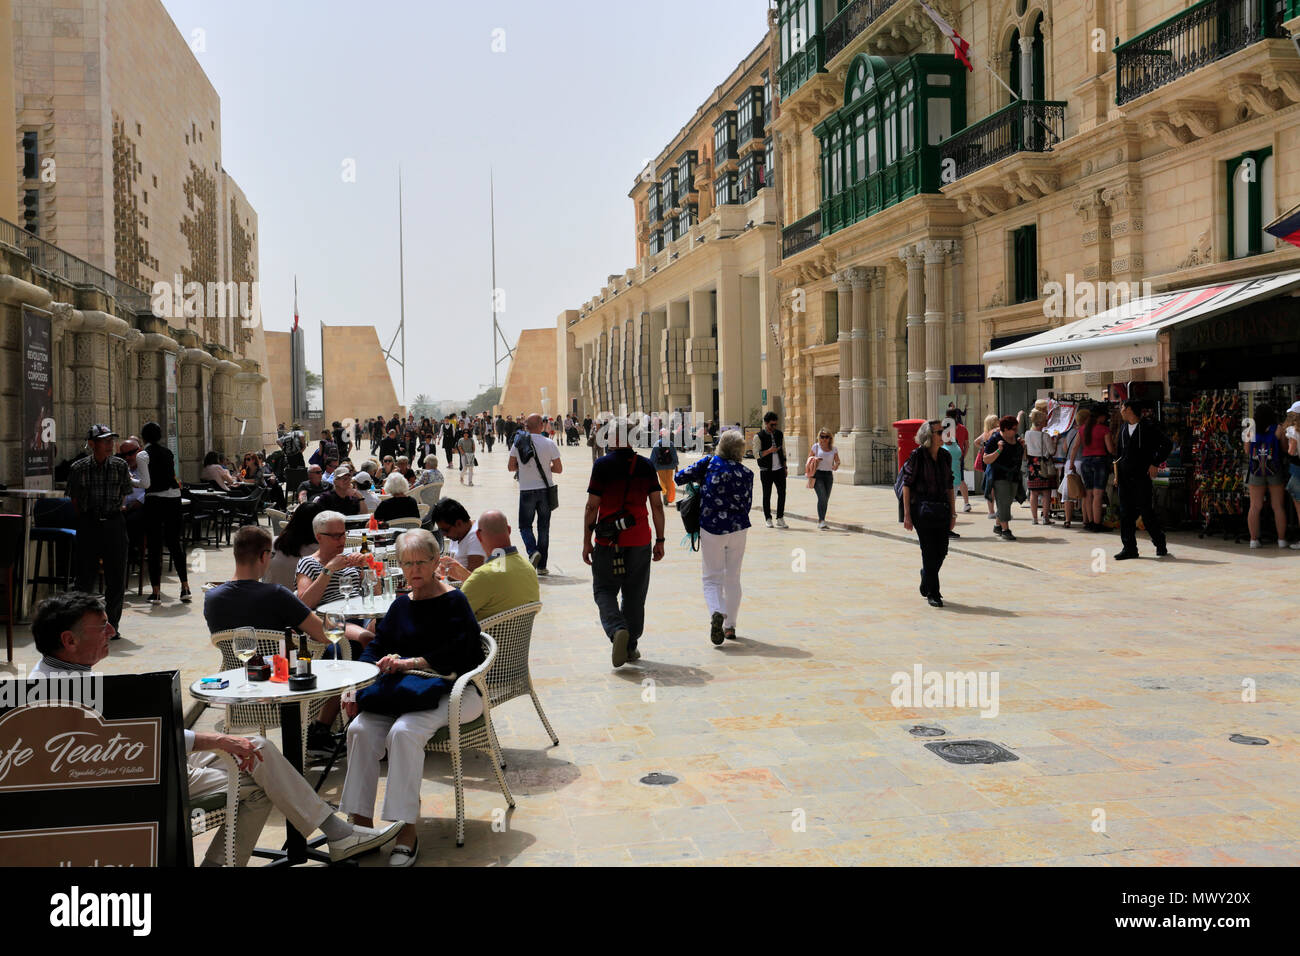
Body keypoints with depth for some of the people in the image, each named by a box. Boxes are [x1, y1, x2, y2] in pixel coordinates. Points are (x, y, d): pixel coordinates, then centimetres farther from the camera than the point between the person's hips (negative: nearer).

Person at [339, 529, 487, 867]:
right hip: (404, 692, 6)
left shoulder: (454, 602, -4)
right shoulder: (401, 605, 16)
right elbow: (376, 648, 12)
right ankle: (360, 823, -13)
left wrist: (409, 663, -21)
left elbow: (455, 658, -14)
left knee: (404, 731, -32)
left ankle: (406, 832, -25)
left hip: (452, 691, -6)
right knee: (360, 729, -19)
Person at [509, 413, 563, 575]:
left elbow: (510, 467, 3)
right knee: (543, 527, 10)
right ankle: (542, 565, 11)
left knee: (525, 525, 11)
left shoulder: (518, 443, -4)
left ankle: (532, 551, -16)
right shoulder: (549, 444, -7)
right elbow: (558, 469, -3)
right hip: (545, 490, 0)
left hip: (526, 491, 0)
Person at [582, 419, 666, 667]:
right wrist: (660, 540, 10)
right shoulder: (646, 466, 2)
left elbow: (592, 507, -6)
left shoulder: (602, 465, -6)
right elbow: (656, 505, 2)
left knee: (604, 590, 8)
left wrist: (587, 541, 0)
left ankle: (617, 630, -16)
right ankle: (630, 646, 18)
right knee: (635, 594, 12)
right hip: (640, 541, 3)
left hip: (609, 541, -2)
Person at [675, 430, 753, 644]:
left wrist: (698, 479, 13)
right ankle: (730, 626, 19)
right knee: (733, 579, 15)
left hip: (711, 529, -1)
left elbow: (679, 477, -6)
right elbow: (747, 505, 0)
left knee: (712, 578, 5)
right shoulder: (746, 473, -4)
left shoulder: (709, 463, -5)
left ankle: (717, 612, -23)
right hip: (738, 529, 1)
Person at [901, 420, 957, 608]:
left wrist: (953, 513, 10)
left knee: (942, 551, 6)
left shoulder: (945, 456, 8)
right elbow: (906, 485, -7)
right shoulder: (917, 455, -8)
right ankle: (932, 594, 9)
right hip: (922, 509, -5)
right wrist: (907, 515, -10)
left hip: (942, 509, 5)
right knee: (929, 552, -2)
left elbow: (950, 486, 13)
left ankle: (926, 583, 33)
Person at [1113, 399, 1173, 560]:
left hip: (1142, 475, -6)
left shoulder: (1148, 427, -4)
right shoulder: (1123, 429, 16)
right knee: (1125, 512, 2)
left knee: (1145, 510, -6)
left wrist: (1155, 464, -9)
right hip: (1125, 477, 6)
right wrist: (1117, 473, 15)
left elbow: (1167, 444, -4)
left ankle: (1160, 545, 9)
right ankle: (1129, 547, 6)